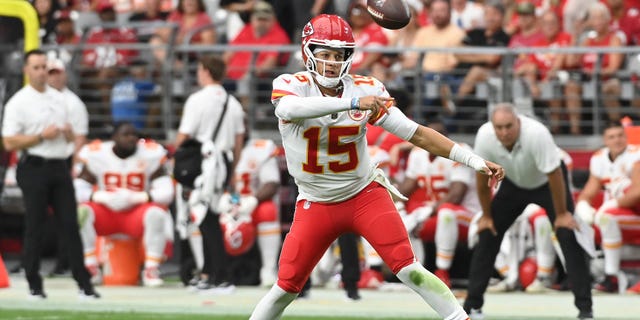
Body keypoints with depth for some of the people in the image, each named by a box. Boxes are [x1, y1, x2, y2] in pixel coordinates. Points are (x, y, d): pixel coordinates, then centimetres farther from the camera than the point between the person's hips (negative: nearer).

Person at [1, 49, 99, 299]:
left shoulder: (59, 99, 15)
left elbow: (70, 138, 22)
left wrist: (68, 132, -2)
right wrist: (42, 136, -16)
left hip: (60, 168, 5)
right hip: (34, 168, -5)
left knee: (70, 224, 0)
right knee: (35, 228, -1)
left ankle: (84, 283, 0)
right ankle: (34, 285, 7)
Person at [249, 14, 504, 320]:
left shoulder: (365, 90, -7)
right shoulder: (291, 85, -12)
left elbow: (415, 133, -6)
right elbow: (290, 108, -38)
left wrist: (475, 161, -14)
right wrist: (352, 102, -51)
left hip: (365, 195, 0)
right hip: (316, 204, 0)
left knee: (408, 269, -14)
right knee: (286, 287, -2)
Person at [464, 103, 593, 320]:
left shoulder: (537, 134, -38)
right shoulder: (484, 137, -26)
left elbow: (554, 175, -28)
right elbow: (482, 177, -11)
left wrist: (561, 214, -21)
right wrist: (486, 215, -3)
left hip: (546, 182, -4)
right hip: (513, 184, 4)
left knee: (568, 235, -17)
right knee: (487, 235, -3)